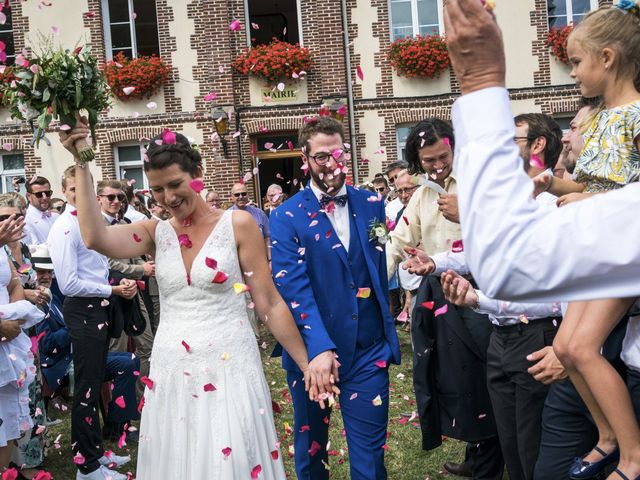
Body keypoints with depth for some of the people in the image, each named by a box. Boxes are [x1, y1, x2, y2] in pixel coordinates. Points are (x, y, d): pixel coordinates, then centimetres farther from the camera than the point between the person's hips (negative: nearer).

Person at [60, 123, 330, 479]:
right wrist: (81, 164, -12)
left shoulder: (237, 224, -5)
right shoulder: (156, 232, 4)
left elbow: (269, 303, -4)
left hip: (229, 369, -3)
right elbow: (95, 238, -15)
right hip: (171, 373, 4)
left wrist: (306, 364, -4)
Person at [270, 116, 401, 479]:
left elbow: (382, 269, 13)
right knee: (311, 447, 18)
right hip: (313, 348, -1)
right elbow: (293, 287, -16)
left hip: (368, 349, 2)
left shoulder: (372, 205, 5)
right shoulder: (288, 217, -6)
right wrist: (319, 348, -27)